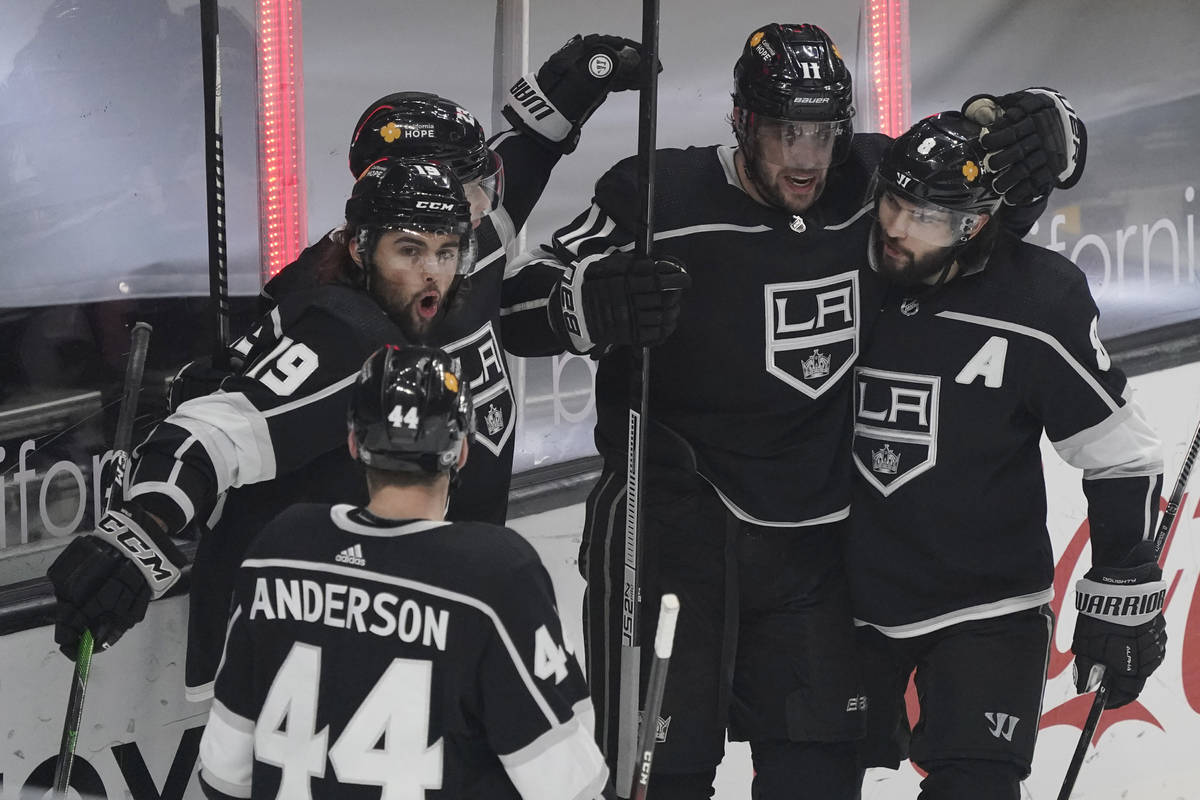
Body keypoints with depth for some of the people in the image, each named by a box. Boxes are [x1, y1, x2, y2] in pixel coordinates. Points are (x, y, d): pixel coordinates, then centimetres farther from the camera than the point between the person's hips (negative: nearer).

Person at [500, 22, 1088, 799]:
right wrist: (598, 303, -36)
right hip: (671, 526, -5)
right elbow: (517, 303, -14)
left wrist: (1039, 130, -18)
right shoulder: (666, 199, -13)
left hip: (811, 542, 5)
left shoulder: (873, 187, -2)